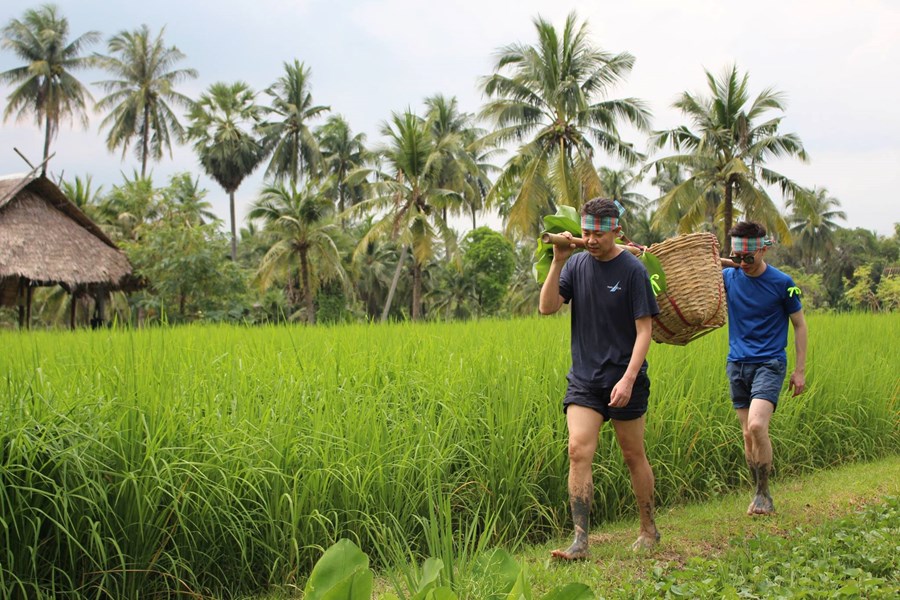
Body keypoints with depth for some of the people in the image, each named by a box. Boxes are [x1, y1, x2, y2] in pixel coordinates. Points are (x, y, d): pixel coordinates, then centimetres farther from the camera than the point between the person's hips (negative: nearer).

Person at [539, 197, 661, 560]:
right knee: (578, 452, -10)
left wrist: (628, 379, -19)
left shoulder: (632, 270, -8)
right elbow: (547, 308, -4)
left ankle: (649, 530, 28)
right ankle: (580, 541, -8)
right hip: (583, 379, 3)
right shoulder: (576, 265, 5)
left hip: (624, 381, -3)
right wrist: (558, 261, -13)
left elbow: (644, 330, -9)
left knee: (633, 457, 9)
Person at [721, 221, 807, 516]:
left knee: (757, 426, -21)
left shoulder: (782, 283, -5)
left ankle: (764, 493, -4)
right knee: (748, 435, 6)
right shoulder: (728, 277, 3)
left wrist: (800, 370, 1)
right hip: (737, 364, 4)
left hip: (769, 364, -4)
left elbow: (799, 325, 4)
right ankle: (760, 495, 20)